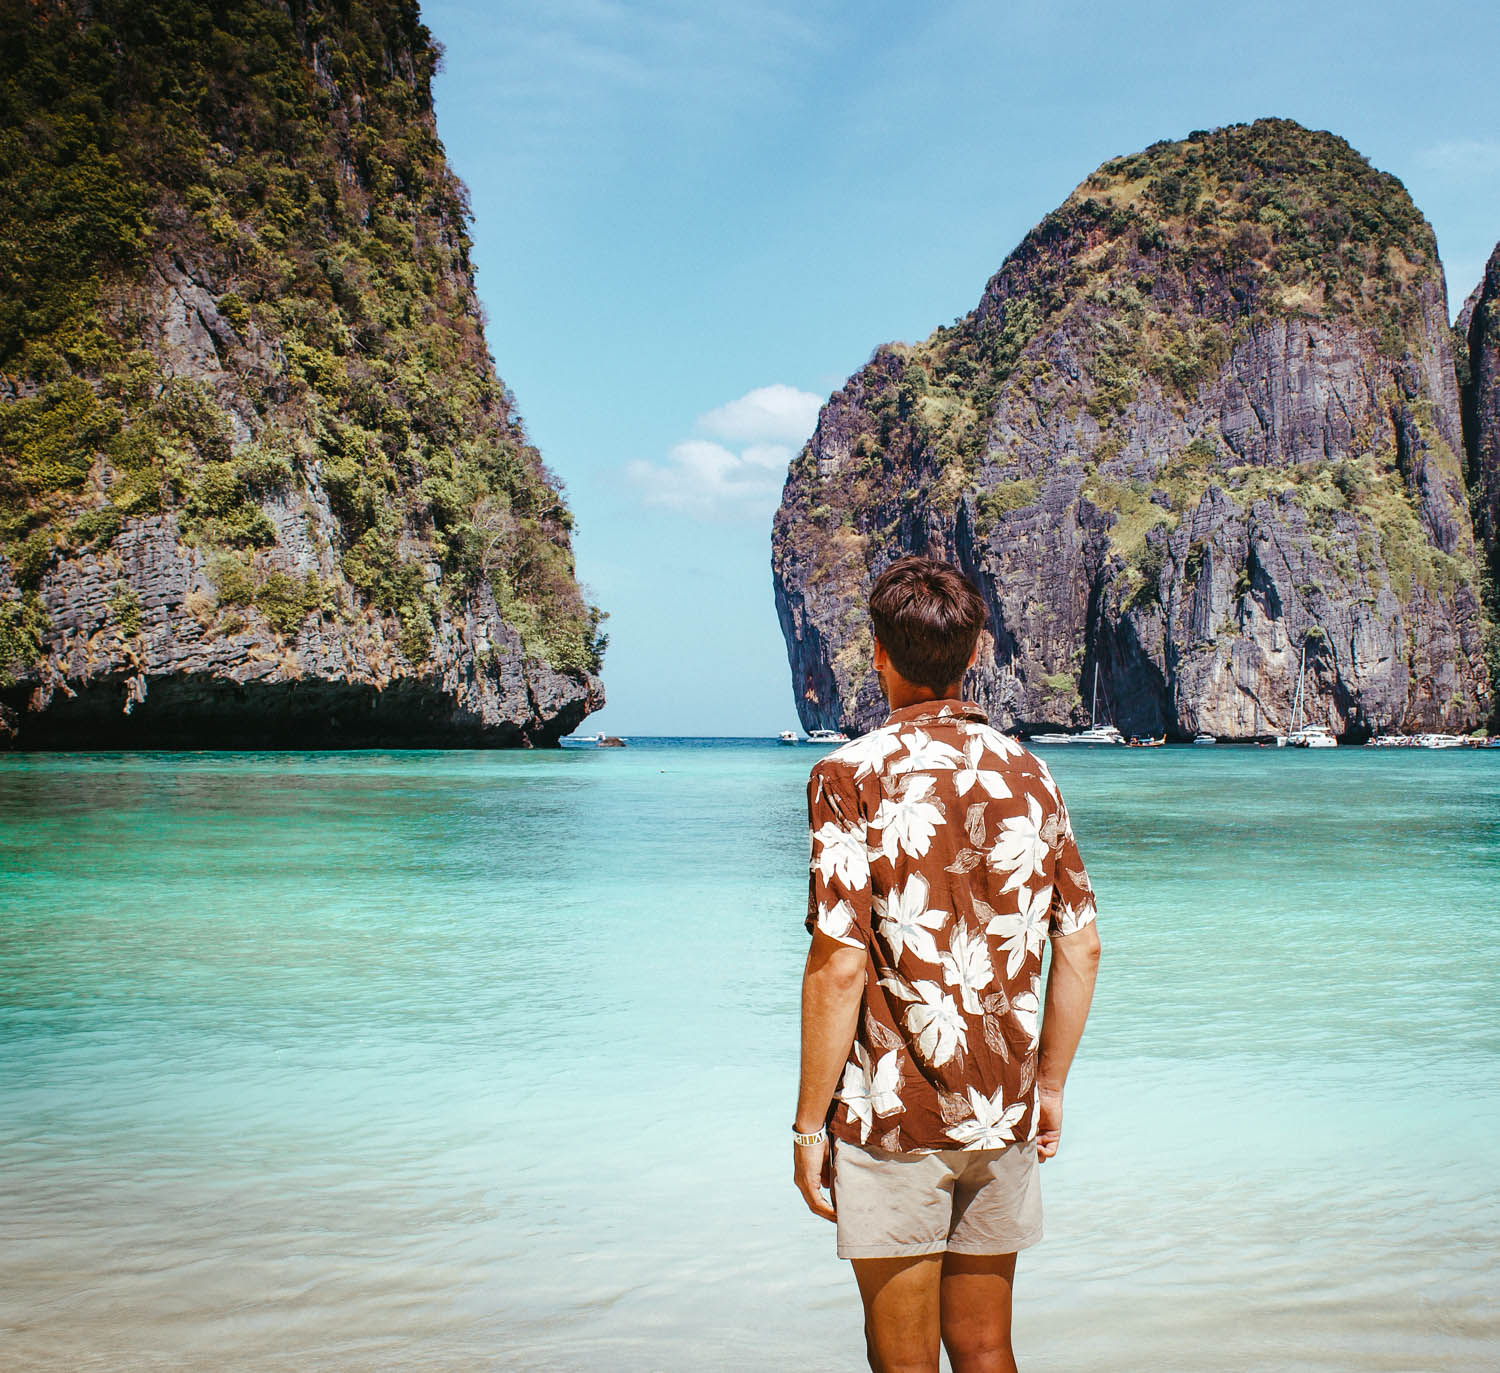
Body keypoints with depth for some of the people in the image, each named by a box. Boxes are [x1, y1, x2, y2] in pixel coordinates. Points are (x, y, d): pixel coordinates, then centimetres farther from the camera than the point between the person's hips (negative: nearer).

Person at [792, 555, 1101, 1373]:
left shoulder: (853, 775, -11)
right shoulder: (1026, 773, 5)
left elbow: (840, 967, -16)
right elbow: (1081, 950, 7)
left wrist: (810, 1124, -8)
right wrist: (1049, 1086, 17)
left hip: (893, 1116, -5)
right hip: (1002, 1117, 5)